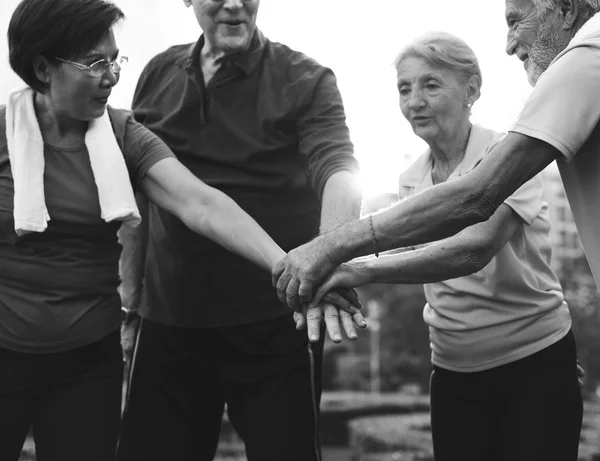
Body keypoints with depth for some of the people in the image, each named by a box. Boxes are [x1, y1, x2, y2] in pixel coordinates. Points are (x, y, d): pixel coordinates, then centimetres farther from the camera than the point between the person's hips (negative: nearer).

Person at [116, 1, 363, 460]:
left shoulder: (306, 81, -4)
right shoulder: (158, 75, 8)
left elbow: (338, 168, -21)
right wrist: (131, 291, 13)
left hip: (275, 325, -3)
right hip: (168, 322, 4)